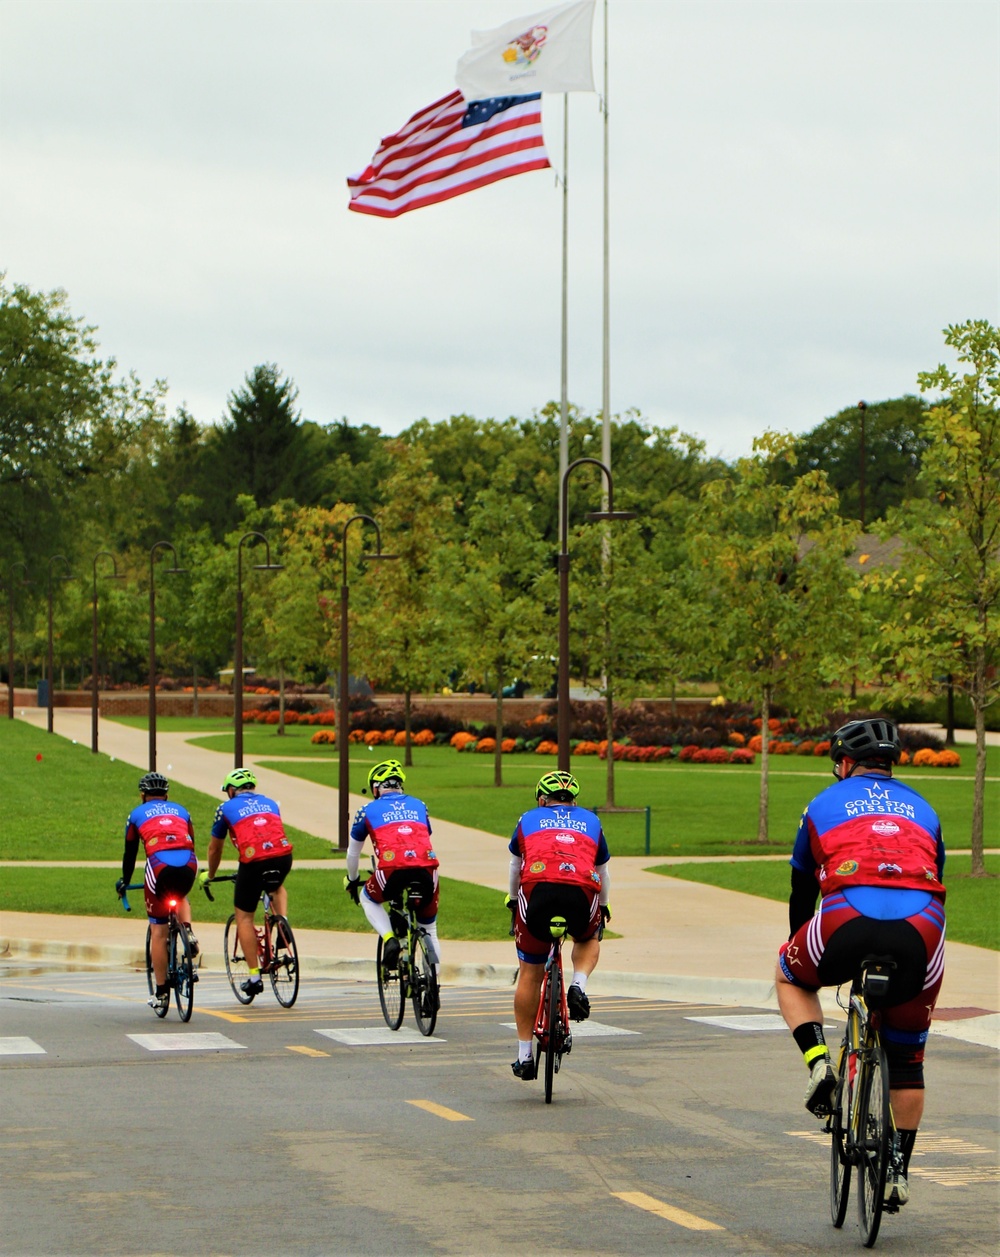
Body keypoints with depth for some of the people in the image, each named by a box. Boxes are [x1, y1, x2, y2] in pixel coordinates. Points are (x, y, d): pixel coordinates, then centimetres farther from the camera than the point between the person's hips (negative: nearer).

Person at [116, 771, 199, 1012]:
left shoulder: (137, 814, 21)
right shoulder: (181, 810, 28)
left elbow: (130, 853, 24)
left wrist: (124, 883, 39)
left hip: (159, 865, -3)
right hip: (188, 865, 3)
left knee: (158, 932, 8)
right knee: (180, 897, 38)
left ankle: (161, 993, 10)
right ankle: (188, 933, 9)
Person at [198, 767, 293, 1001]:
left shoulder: (227, 808, 17)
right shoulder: (269, 803, 27)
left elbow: (215, 848, 27)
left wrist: (209, 876, 45)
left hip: (253, 861, -3)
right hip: (283, 856, 3)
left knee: (244, 916, 13)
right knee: (276, 888, 38)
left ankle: (255, 977, 10)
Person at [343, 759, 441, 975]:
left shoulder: (369, 810, 21)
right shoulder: (418, 806, 28)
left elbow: (353, 853, 32)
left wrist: (352, 880, 50)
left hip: (393, 869, -3)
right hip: (427, 868, 3)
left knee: (368, 899, 29)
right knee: (429, 929, 22)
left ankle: (389, 939, 5)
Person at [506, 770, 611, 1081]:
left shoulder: (529, 819, 27)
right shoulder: (591, 821, 29)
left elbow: (515, 868, 38)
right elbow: (603, 872, 36)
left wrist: (513, 899, 56)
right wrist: (603, 906, 54)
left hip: (537, 892, -1)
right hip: (582, 897, 1)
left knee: (530, 974, 14)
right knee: (589, 940, 34)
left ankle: (524, 1054, 14)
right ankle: (578, 987, 5)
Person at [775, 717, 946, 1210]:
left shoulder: (825, 804, 24)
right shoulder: (921, 808, 30)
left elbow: (801, 890, 32)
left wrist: (799, 946, 47)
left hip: (849, 922, -2)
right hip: (921, 932, 2)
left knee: (790, 979, 31)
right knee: (907, 1057, 22)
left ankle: (818, 1063, 8)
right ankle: (899, 1170, 20)